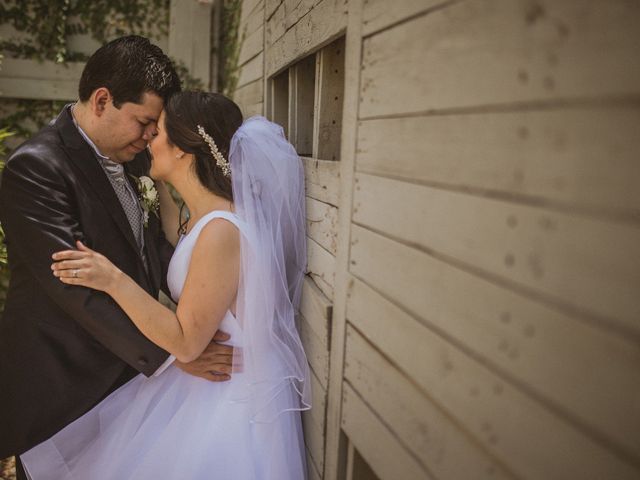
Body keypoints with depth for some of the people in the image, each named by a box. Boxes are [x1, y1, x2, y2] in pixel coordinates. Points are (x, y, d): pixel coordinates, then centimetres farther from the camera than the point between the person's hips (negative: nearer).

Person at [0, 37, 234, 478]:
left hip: (127, 371, 7)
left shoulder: (127, 157, 5)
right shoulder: (36, 168, -20)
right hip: (62, 390, -7)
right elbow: (77, 287, -25)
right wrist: (171, 351, -26)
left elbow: (151, 243, 8)